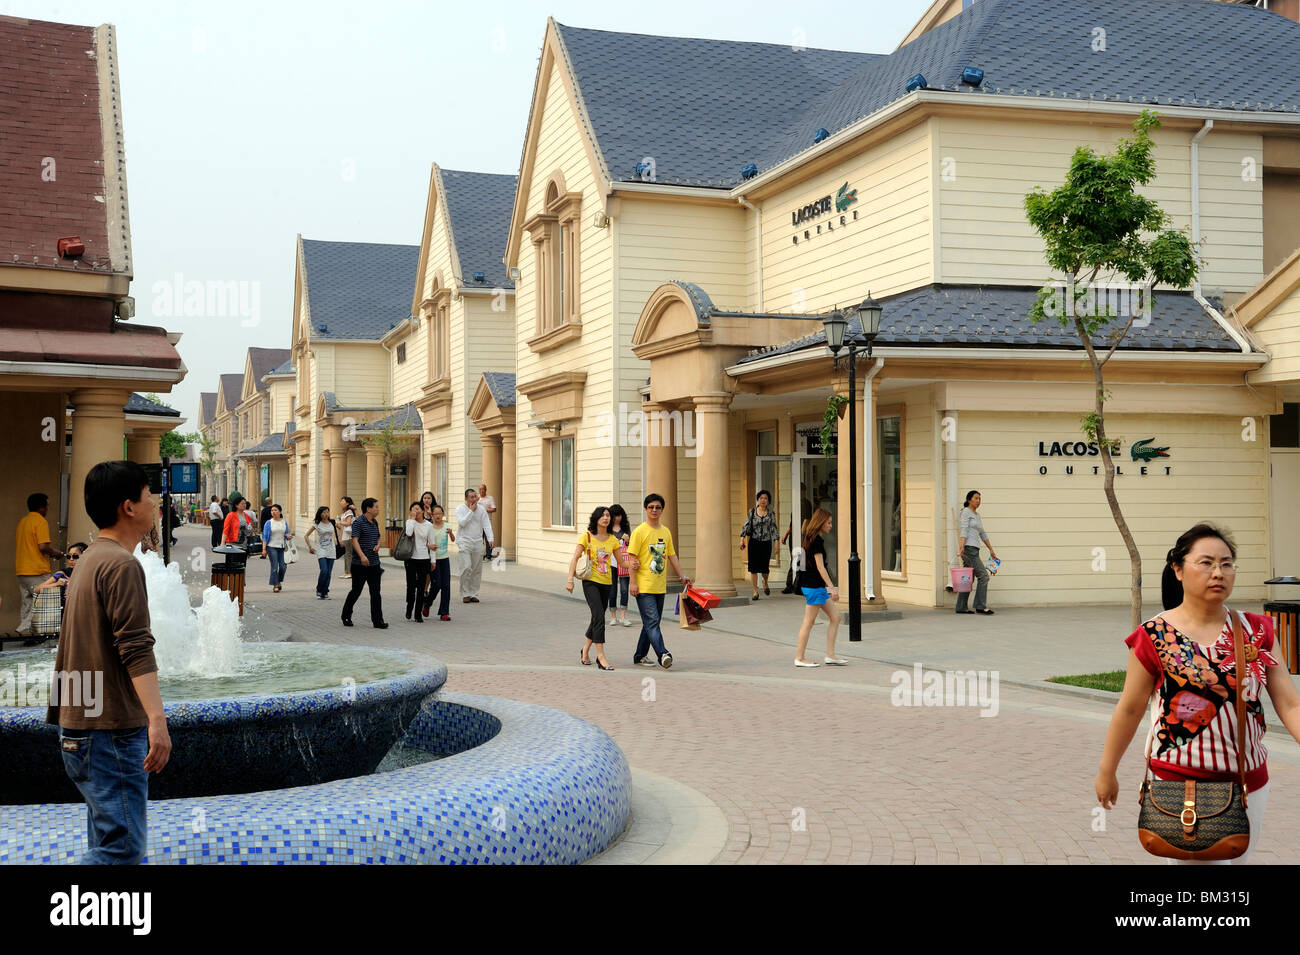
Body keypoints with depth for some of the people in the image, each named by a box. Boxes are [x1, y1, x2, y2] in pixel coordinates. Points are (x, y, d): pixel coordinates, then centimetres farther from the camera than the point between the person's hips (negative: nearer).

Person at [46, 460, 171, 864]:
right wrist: (156, 717, -31)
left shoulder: (91, 559, 17)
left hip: (81, 729, 10)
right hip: (112, 731, -10)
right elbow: (136, 648, -24)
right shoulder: (121, 565, -14)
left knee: (108, 842, 13)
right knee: (122, 847, -10)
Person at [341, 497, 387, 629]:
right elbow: (354, 540, -20)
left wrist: (378, 545, 4)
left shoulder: (375, 522, 13)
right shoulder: (358, 522, -10)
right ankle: (346, 616, 21)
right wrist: (362, 556, -33)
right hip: (360, 564, -6)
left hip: (374, 563, 6)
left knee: (375, 592, 2)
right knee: (356, 591, 3)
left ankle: (377, 620, 3)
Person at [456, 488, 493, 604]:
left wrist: (490, 539, -11)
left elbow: (486, 525, 1)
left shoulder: (481, 509, 7)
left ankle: (474, 593, 13)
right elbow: (462, 522, -16)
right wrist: (471, 511, -13)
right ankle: (465, 594, -4)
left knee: (477, 570, 5)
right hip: (465, 542, -3)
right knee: (466, 568, -13)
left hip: (478, 543, 4)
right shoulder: (460, 509, -1)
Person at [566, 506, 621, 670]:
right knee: (599, 617, -16)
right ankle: (601, 656, -16)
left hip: (606, 583, 5)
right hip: (591, 581, -5)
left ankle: (585, 650, 32)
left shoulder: (613, 540, 9)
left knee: (597, 618, 12)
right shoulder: (587, 536, -3)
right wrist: (570, 579, -15)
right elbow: (575, 558, -6)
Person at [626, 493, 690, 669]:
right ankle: (663, 654, -23)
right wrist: (633, 582, -14)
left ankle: (640, 656, 21)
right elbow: (632, 557, -8)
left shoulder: (666, 532, 13)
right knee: (652, 622, -14)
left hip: (660, 587, 7)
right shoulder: (639, 531, -6)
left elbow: (671, 556, 20)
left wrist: (682, 576, 17)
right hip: (644, 586, -7)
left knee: (651, 623, 11)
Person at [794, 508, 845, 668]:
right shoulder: (817, 541, -16)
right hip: (814, 586, -10)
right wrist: (832, 587, -20)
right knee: (809, 622, -3)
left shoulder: (810, 539, 14)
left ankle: (830, 655, 8)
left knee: (834, 618, 9)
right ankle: (799, 658, 5)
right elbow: (820, 567, -20)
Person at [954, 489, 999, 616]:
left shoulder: (977, 515, 21)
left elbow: (983, 534, 24)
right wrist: (961, 547, -24)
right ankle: (980, 606, -11)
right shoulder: (966, 512, -5)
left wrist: (991, 550, 23)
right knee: (983, 575, -12)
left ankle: (961, 607, 9)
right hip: (968, 547, -9)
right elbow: (964, 531, -15)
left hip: (973, 549, 9)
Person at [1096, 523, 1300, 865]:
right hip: (1181, 780, -4)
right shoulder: (1155, 636, -8)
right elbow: (1129, 710, -1)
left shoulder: (1254, 631, 2)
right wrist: (1106, 771, 6)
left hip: (1249, 781, 4)